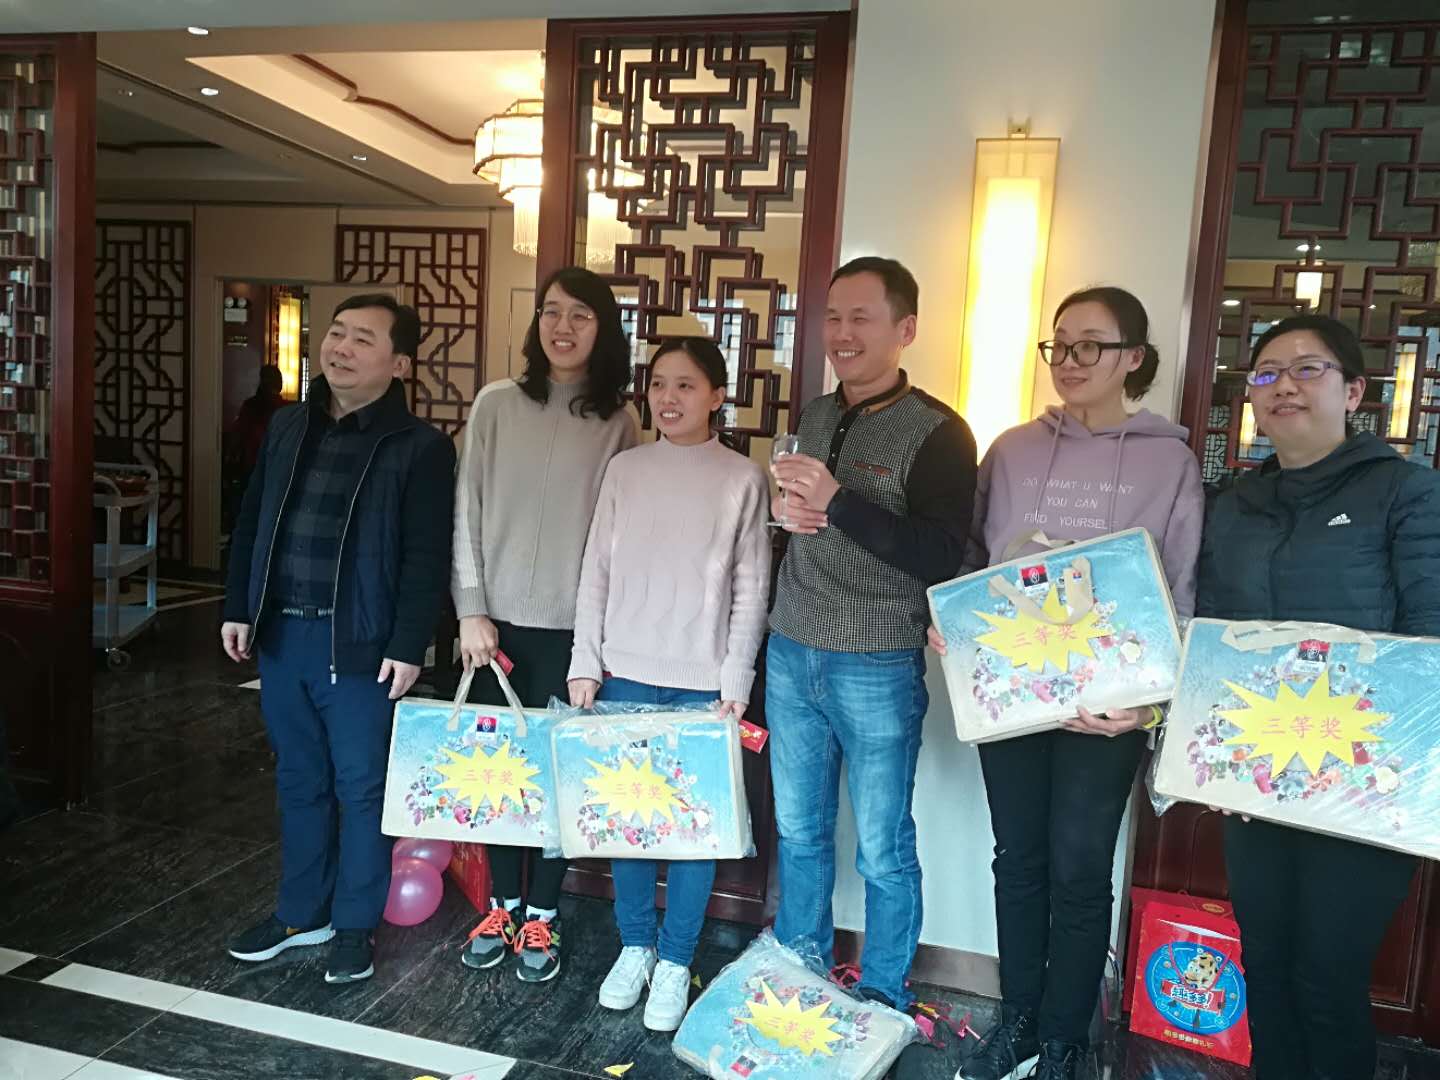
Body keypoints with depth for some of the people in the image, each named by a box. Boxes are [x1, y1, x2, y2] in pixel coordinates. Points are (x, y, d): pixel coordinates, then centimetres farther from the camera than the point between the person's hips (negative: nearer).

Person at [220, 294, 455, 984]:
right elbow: (252, 525, 15)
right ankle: (301, 913, 34)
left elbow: (427, 558, -12)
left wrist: (407, 646, -15)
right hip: (280, 634, 6)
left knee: (360, 787, 6)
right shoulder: (288, 428, 10)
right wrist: (238, 608, 12)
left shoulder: (420, 447, -9)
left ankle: (356, 925, 23)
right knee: (299, 782, 18)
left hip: (358, 643, -6)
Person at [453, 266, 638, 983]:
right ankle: (502, 906, 28)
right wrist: (471, 609, -5)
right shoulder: (497, 404, 2)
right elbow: (467, 511, 1)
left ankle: (541, 917, 22)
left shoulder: (616, 422, 0)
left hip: (568, 625, -1)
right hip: (496, 617, 1)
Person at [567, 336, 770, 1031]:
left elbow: (751, 589, -2)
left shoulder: (743, 479, -2)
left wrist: (734, 682, -7)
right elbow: (596, 572, 6)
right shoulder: (625, 470, 5)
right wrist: (586, 663, 1)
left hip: (702, 683, -2)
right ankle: (634, 946, 29)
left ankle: (675, 961, 22)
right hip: (625, 675, 3)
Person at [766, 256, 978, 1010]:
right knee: (798, 830, 15)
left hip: (878, 669, -5)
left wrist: (835, 499, -21)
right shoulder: (814, 416, 10)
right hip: (791, 654, 6)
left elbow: (941, 559, -18)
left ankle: (881, 996, 26)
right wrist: (781, 509, -1)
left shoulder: (937, 432, -10)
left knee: (882, 849, 6)